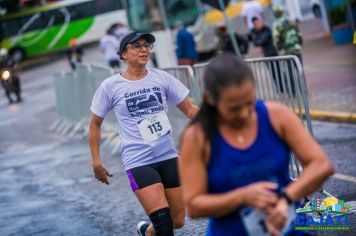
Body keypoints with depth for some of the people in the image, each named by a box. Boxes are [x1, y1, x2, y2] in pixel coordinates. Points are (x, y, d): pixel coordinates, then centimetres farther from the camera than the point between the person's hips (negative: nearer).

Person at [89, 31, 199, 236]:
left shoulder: (161, 78, 1)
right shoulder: (110, 86, -4)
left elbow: (190, 109, 4)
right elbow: (95, 123, 7)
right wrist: (96, 161, 3)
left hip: (168, 157, 4)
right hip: (138, 163, -4)